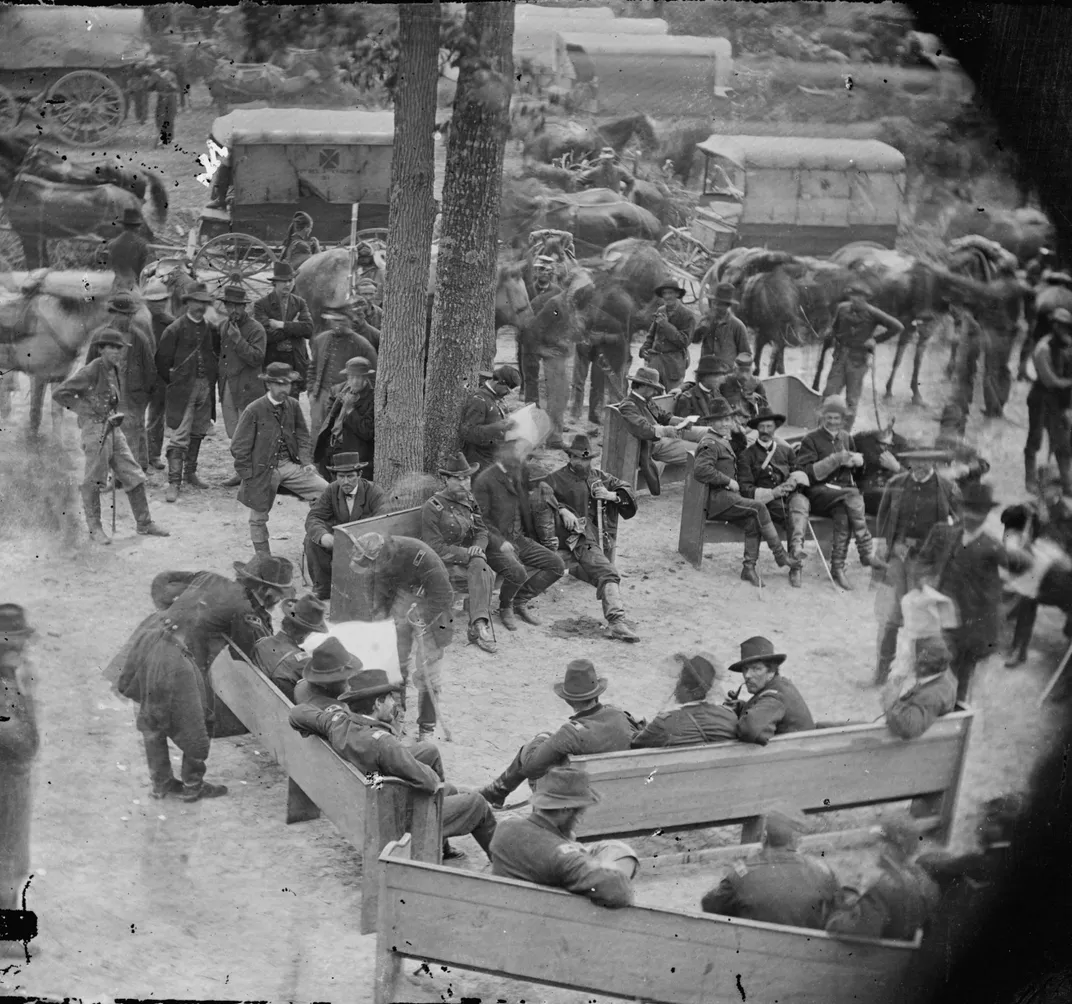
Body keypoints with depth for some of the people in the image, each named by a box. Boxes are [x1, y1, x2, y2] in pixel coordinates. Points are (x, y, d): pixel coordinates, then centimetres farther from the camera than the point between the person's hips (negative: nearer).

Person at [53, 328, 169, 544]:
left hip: (113, 429, 8)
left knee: (134, 476, 8)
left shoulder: (114, 369, 11)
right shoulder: (91, 371, -13)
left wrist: (115, 416, 13)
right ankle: (95, 529, 11)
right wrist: (85, 410, -12)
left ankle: (144, 524, 16)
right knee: (94, 481, 1)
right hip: (95, 430, -8)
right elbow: (59, 394, -13)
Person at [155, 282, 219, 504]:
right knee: (178, 436, -10)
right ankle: (174, 483, -11)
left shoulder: (209, 329, 9)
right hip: (182, 389, -6)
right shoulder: (175, 329, -7)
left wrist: (212, 376, 11)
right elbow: (162, 360, -3)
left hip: (205, 386, 6)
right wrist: (173, 380, 0)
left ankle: (190, 473, 29)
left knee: (197, 433, 14)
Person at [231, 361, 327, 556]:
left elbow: (302, 435, 12)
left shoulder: (292, 405, 0)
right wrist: (249, 477, -9)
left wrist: (306, 461, -2)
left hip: (290, 465, 4)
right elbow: (239, 448, -9)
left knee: (325, 490, -10)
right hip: (263, 470, -4)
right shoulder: (254, 411, -13)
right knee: (259, 517, 7)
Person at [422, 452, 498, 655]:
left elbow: (481, 531, 16)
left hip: (469, 557, 5)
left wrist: (478, 548, -8)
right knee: (486, 575, -30)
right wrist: (466, 554, -18)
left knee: (479, 567, -31)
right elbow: (435, 548, -12)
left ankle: (478, 626, -33)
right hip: (444, 564, -5)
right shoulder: (432, 507, -7)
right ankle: (480, 625, -28)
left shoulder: (469, 501, 14)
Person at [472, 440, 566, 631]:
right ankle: (505, 608, -2)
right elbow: (480, 520, -13)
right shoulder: (484, 481, -11)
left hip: (520, 540, 8)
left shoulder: (518, 477, 12)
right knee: (517, 571, -34)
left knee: (557, 565, -6)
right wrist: (500, 542, -23)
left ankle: (520, 601, 7)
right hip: (496, 542, -8)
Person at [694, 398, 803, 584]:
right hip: (715, 499, -9)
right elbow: (701, 470, -24)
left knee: (753, 519, -17)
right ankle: (780, 555, -17)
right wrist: (729, 481, -18)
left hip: (728, 496, 9)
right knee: (758, 507, -23)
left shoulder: (725, 442, 24)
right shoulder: (710, 444, -9)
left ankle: (749, 567, -18)